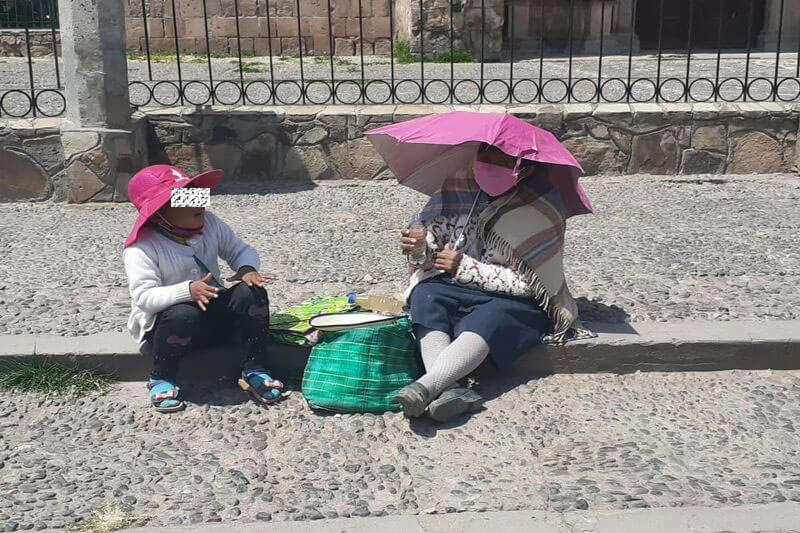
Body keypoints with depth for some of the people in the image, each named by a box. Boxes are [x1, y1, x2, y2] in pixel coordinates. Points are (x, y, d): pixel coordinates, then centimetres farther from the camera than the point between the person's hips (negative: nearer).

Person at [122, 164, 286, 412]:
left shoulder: (209, 224, -2)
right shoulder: (142, 248, -20)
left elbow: (240, 250, 4)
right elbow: (144, 296, -28)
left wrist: (247, 269, -21)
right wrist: (188, 290, -44)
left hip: (214, 313, 5)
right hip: (165, 322, -5)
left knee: (251, 293, -21)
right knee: (184, 315, -40)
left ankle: (253, 371, -9)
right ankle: (162, 379, -11)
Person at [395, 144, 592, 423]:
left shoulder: (542, 210, -14)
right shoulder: (460, 184, 0)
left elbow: (527, 282, -16)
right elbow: (431, 231, 11)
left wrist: (465, 267, -18)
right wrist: (418, 245, -14)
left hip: (518, 301, -4)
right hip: (458, 289, 5)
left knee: (487, 319, -36)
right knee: (426, 296, -26)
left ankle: (425, 387, -55)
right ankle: (448, 389, -47)